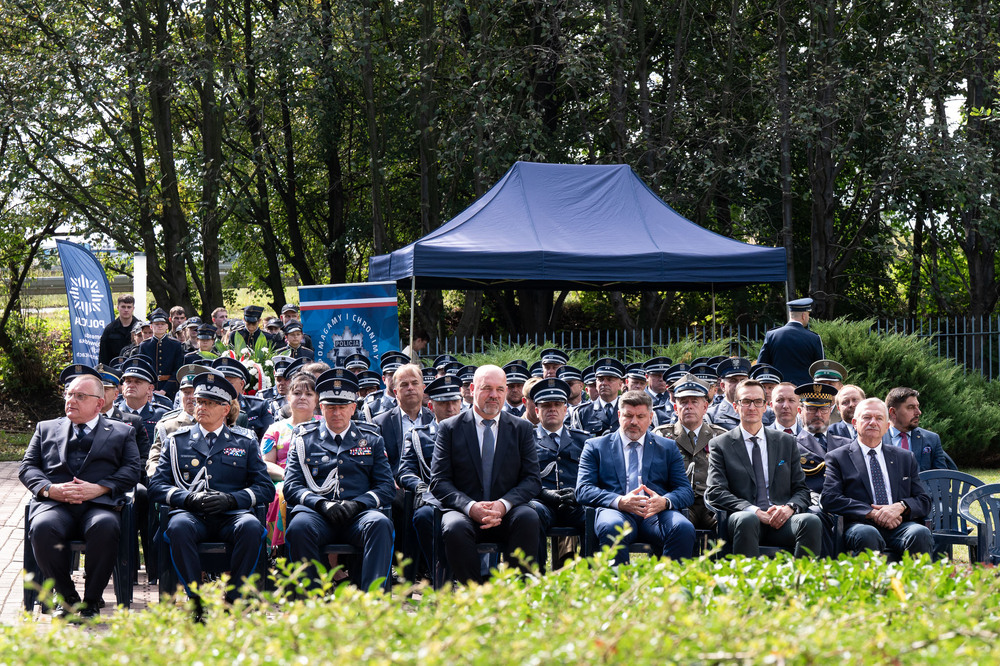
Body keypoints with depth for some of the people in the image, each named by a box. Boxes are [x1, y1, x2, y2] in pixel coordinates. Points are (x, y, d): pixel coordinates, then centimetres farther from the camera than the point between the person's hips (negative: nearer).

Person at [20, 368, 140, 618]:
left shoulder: (122, 432, 23)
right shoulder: (46, 428, 28)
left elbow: (131, 471, 9)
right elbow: (27, 467, 18)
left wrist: (98, 488, -9)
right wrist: (49, 489, -4)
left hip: (99, 504, -1)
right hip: (55, 504, 1)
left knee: (105, 527, -38)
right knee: (42, 528, -35)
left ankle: (92, 601, -20)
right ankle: (67, 597, -15)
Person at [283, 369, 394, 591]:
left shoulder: (371, 439, 19)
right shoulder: (304, 438, 17)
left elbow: (386, 487, 12)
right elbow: (291, 486, 8)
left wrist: (357, 504, -8)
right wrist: (322, 504, -11)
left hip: (358, 515, 1)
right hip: (317, 514, -1)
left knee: (380, 523, -34)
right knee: (300, 526, -36)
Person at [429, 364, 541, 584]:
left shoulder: (521, 428, 12)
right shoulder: (450, 428, 7)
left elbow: (533, 479, 5)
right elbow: (439, 481, 1)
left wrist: (503, 504, -15)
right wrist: (470, 506, -18)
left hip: (507, 513, 1)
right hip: (464, 512, -1)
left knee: (528, 518, -32)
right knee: (455, 528, -35)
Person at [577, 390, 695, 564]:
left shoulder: (668, 448, 24)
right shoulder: (596, 446, 19)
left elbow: (686, 491, 14)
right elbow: (583, 490, 6)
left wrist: (664, 501, -11)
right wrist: (620, 501, -13)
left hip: (656, 513, 2)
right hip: (617, 512, -1)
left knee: (684, 529, -32)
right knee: (611, 527, -38)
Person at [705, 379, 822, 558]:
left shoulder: (787, 442, 20)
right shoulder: (720, 445, 11)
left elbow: (801, 489, 18)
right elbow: (715, 492, 0)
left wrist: (790, 507, -7)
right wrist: (755, 511, -14)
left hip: (782, 521, 3)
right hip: (746, 517, -3)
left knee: (812, 521, -30)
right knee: (747, 519, -39)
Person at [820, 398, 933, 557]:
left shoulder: (906, 457, 23)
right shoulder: (837, 457, 13)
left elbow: (924, 501, 17)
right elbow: (829, 499, -1)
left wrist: (901, 506, -6)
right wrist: (872, 513, -12)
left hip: (900, 526, 3)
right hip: (860, 525, -3)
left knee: (921, 533, -31)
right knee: (867, 535, -38)